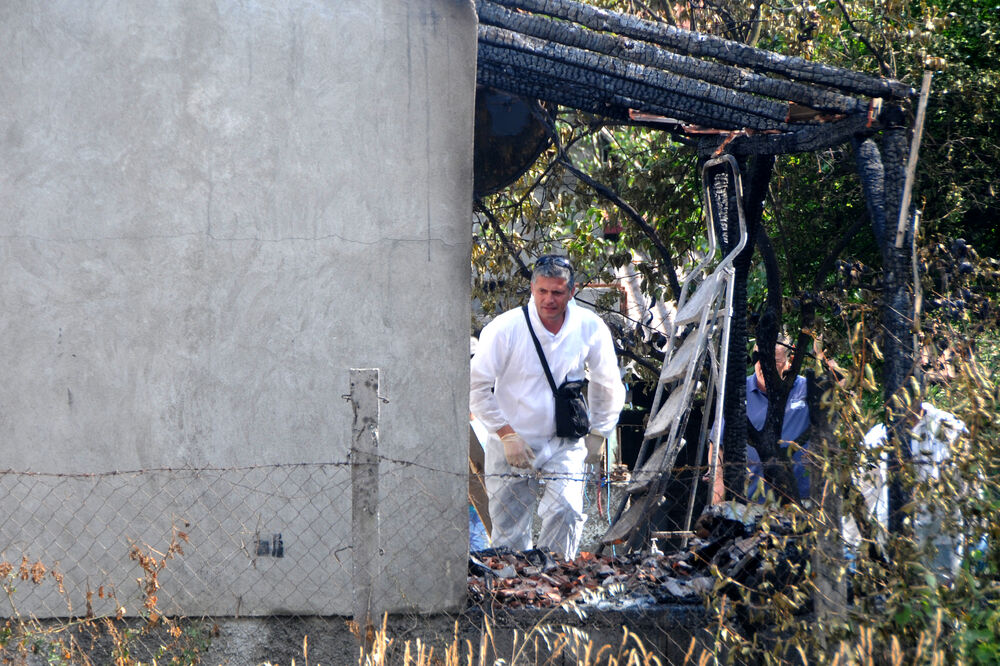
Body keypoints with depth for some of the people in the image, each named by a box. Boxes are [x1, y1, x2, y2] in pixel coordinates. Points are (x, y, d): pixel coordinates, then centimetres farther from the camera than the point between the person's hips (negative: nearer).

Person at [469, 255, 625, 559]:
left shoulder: (590, 328, -5)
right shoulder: (505, 329, -13)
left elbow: (608, 384, 13)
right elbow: (477, 386, -6)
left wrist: (598, 433, 12)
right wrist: (506, 434, -10)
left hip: (565, 445, 1)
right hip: (512, 442, -1)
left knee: (566, 510, -17)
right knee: (508, 530, 1)